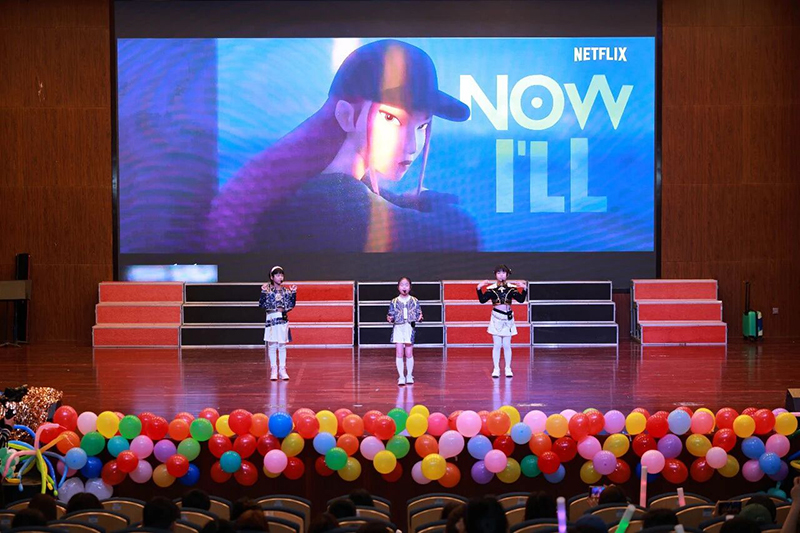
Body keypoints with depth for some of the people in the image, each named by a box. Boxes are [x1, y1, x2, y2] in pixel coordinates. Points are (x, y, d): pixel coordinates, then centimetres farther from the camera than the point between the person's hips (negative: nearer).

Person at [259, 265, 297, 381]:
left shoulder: (286, 291, 6)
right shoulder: (267, 289, -2)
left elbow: (291, 306, 7)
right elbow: (262, 305, -7)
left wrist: (293, 293, 0)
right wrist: (264, 293, -17)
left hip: (283, 319, 2)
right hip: (271, 319, -2)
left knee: (282, 345, 5)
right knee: (272, 345, 2)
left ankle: (282, 369, 10)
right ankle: (273, 369, 9)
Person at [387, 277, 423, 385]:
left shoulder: (414, 301, 5)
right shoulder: (394, 302, 5)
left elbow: (419, 314, 6)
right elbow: (391, 315, 6)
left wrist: (420, 318, -15)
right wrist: (389, 318, -15)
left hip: (410, 328, 0)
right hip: (398, 328, 0)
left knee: (409, 353, 3)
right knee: (399, 353, -4)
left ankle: (409, 376, 16)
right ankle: (401, 377, 2)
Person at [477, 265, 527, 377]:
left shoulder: (511, 288, 0)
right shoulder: (491, 288, -2)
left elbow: (521, 299, -7)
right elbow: (482, 300, -8)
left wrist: (524, 289, -20)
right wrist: (479, 289, -19)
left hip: (508, 319, 1)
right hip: (496, 319, -1)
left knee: (507, 345, 5)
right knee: (496, 345, 3)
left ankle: (508, 369, 12)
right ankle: (496, 369, 9)